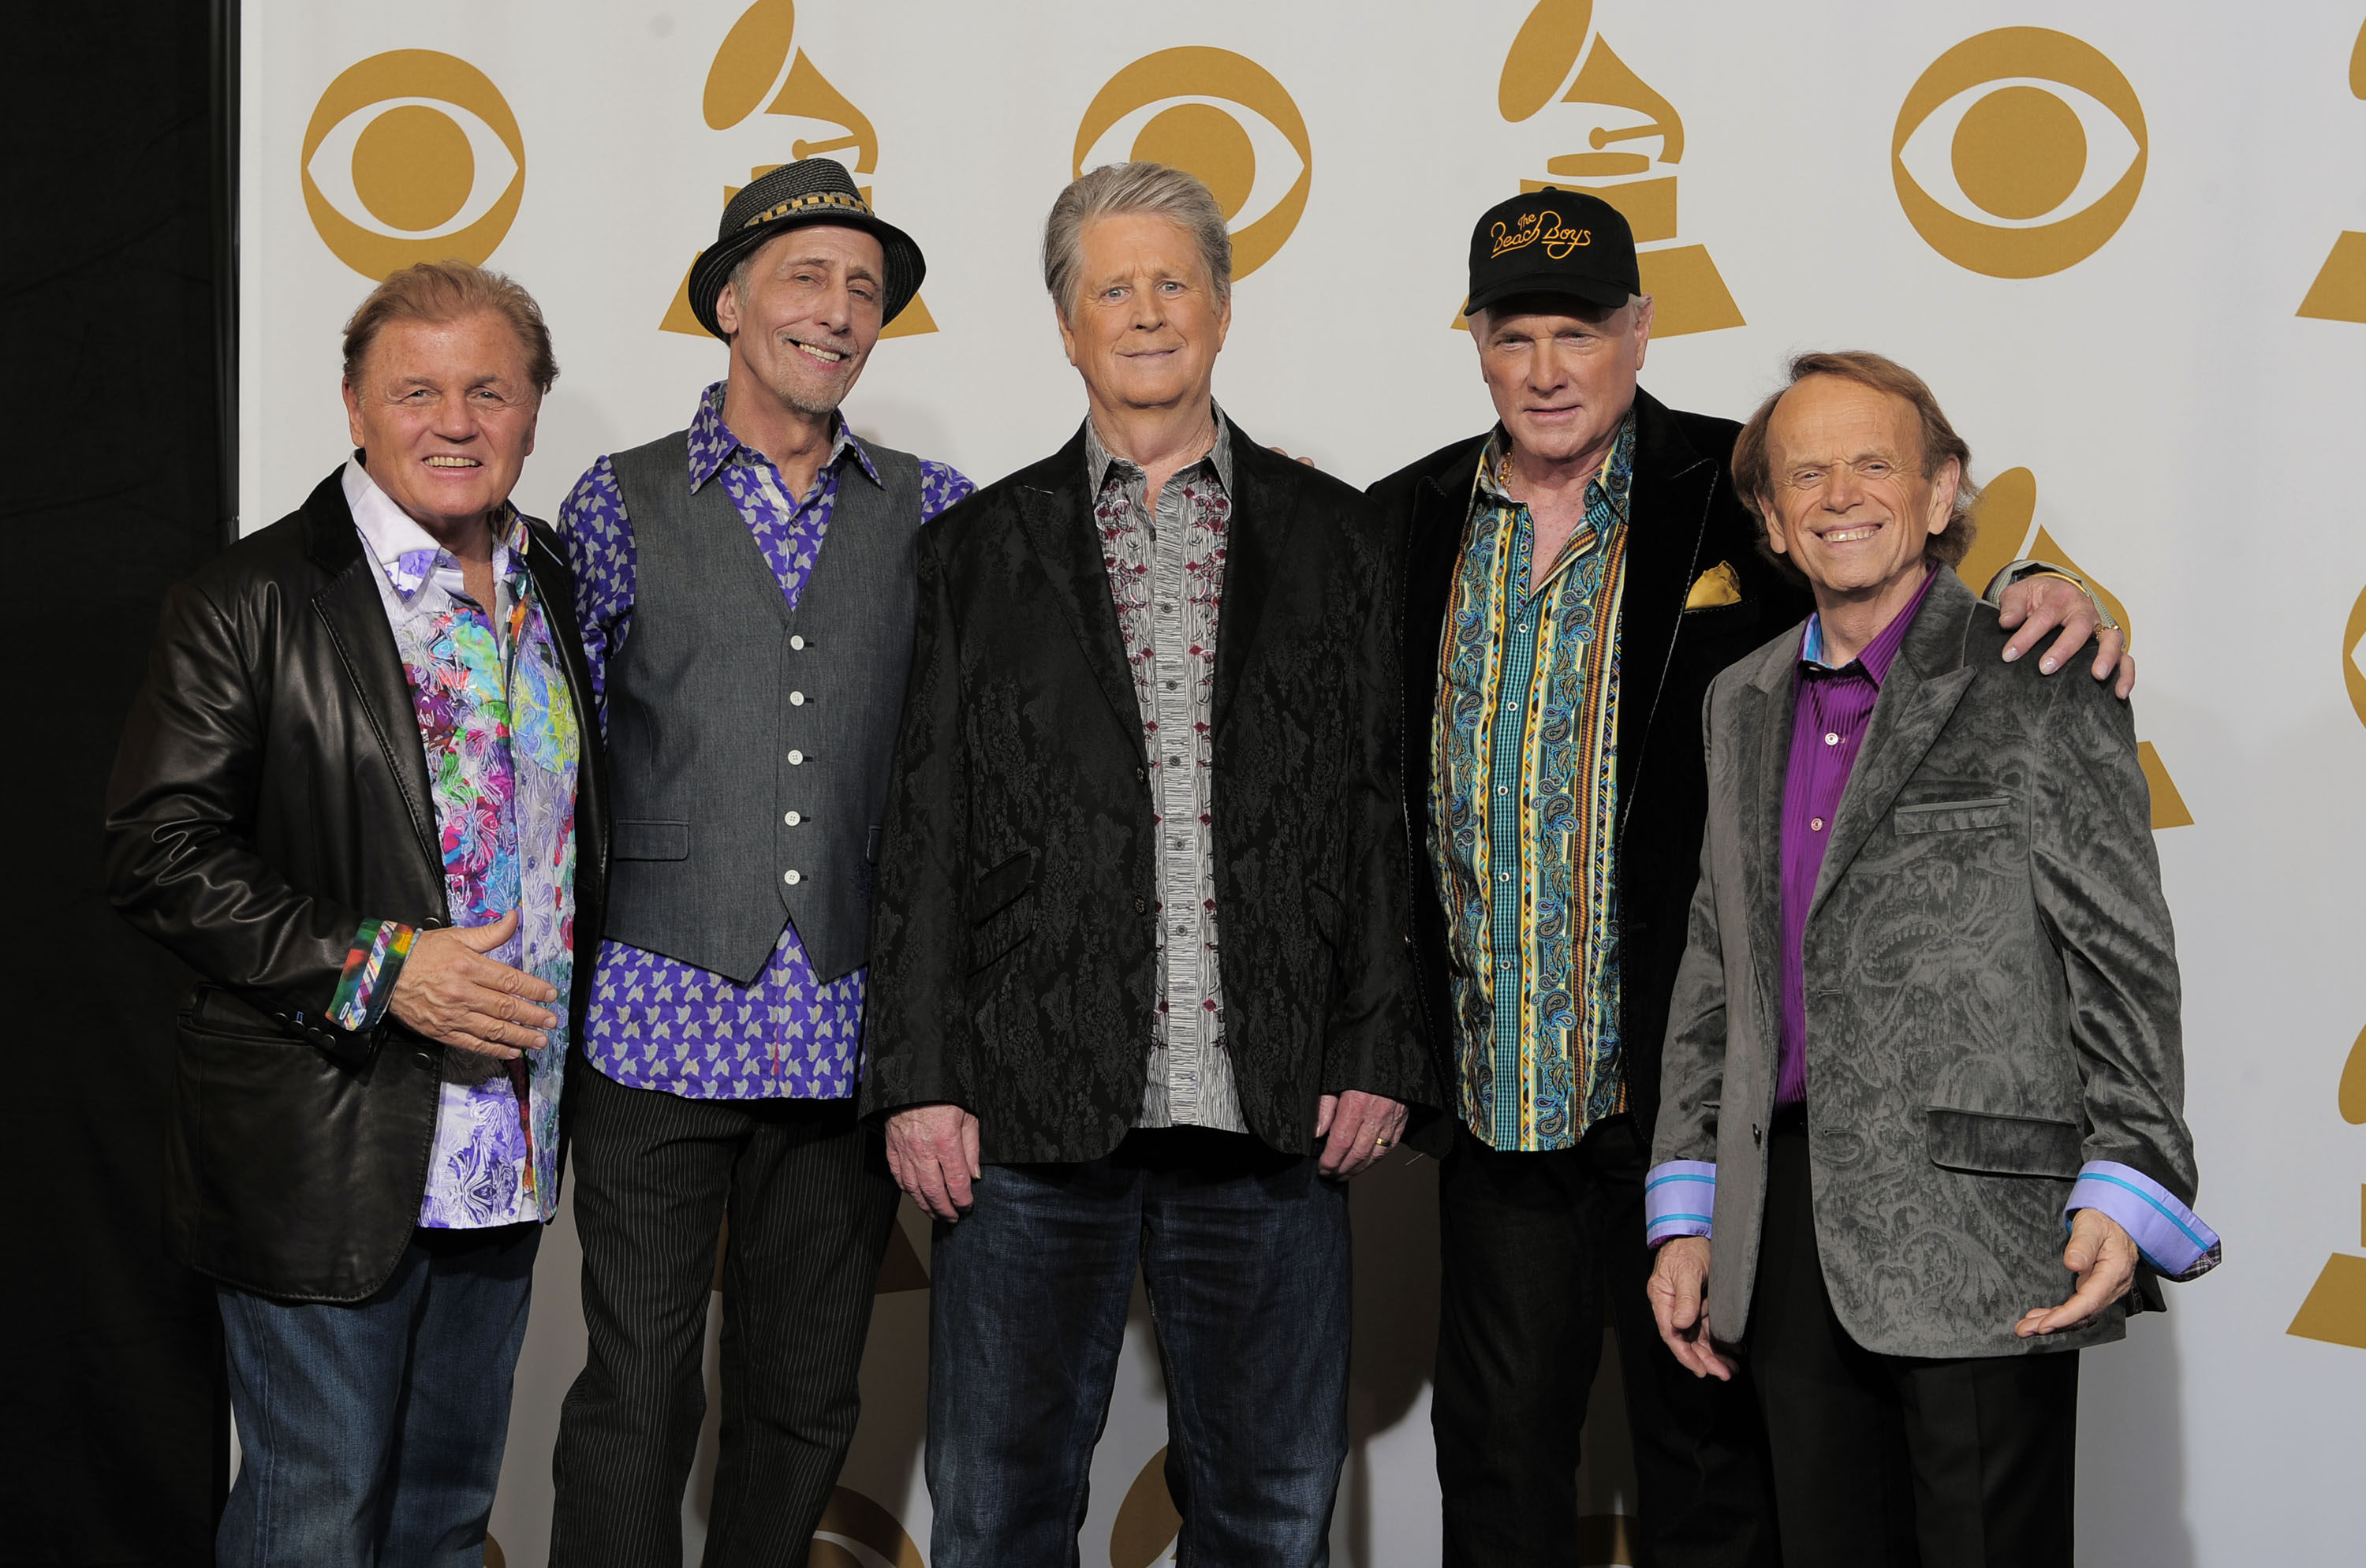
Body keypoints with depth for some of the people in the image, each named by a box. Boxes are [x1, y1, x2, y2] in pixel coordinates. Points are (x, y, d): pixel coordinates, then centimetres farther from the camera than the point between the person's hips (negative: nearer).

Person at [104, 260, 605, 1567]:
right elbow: (160, 854, -15)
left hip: (506, 1152, 6)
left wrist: (568, 1011, 9)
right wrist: (373, 968, -21)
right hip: (323, 1157, -6)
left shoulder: (560, 594, 9)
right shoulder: (253, 601, -10)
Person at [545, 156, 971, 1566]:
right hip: (662, 1016, -2)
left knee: (805, 1401, 11)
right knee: (637, 1404, 0)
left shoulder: (933, 511, 9)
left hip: (848, 1024, 2)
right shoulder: (623, 504, 5)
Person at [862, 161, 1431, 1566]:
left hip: (1275, 1111, 1)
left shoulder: (1335, 538, 10)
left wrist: (1381, 1053, -1)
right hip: (1030, 1104, 0)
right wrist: (917, 1078, -2)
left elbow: (1382, 811, 7)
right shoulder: (981, 550, 9)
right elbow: (928, 834, 4)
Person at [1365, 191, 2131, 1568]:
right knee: (1498, 1451, 14)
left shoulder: (1739, 501, -4)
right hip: (1493, 1095, 3)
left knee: (1707, 1446, 11)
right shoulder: (1409, 526, 6)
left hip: (1684, 1087, -3)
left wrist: (2045, 600, -22)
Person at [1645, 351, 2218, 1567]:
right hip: (1788, 1238, 5)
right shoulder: (1743, 703, 16)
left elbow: (2124, 960, -4)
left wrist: (2125, 1193, -15)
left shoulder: (2039, 687, -1)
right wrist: (1684, 1210, 13)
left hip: (1980, 1237, -5)